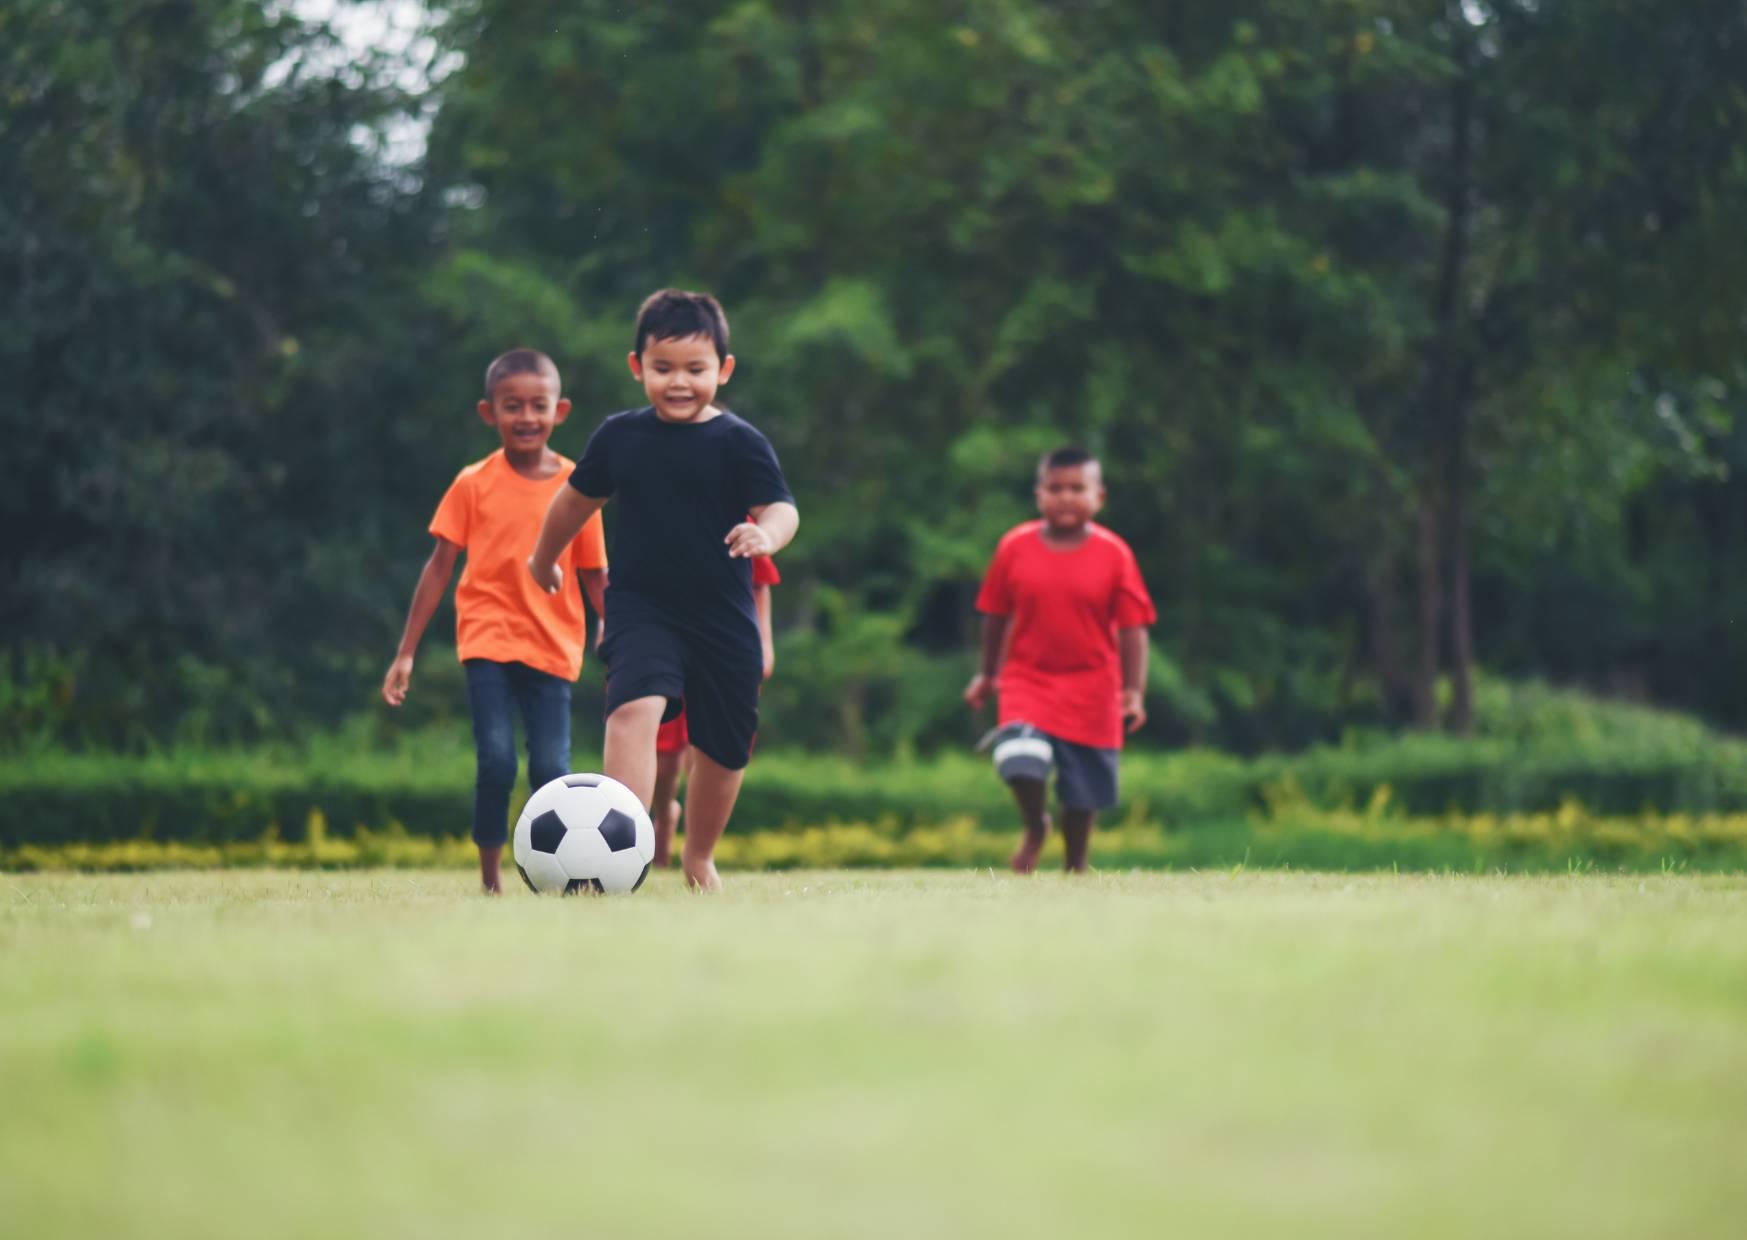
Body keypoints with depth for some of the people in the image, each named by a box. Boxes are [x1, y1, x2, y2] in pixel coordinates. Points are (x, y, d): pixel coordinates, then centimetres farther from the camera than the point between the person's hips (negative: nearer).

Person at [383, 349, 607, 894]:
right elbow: (439, 567, 4)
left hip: (552, 647, 1)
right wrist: (405, 653, 3)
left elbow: (595, 579, 10)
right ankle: (489, 879, -1)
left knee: (551, 768, -6)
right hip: (488, 640, -1)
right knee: (496, 761, -14)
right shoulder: (474, 485, 1)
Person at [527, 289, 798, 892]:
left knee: (722, 749, 12)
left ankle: (699, 855, 39)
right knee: (635, 708, -27)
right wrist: (544, 557, 33)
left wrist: (767, 534, -41)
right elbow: (578, 497, 19)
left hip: (723, 618, 0)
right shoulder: (619, 436, 3)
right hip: (641, 609, 0)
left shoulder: (740, 443, -6)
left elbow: (781, 506, -17)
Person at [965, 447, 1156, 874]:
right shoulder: (1015, 547, -3)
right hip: (1028, 679, 0)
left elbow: (1133, 628, -4)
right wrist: (988, 674, 14)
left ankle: (1075, 866, 28)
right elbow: (996, 615, 8)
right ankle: (1035, 827, 7)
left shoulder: (1114, 555, -6)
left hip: (1090, 687, 0)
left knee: (1082, 791, 5)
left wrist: (1134, 691, -11)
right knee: (1021, 757, -23)